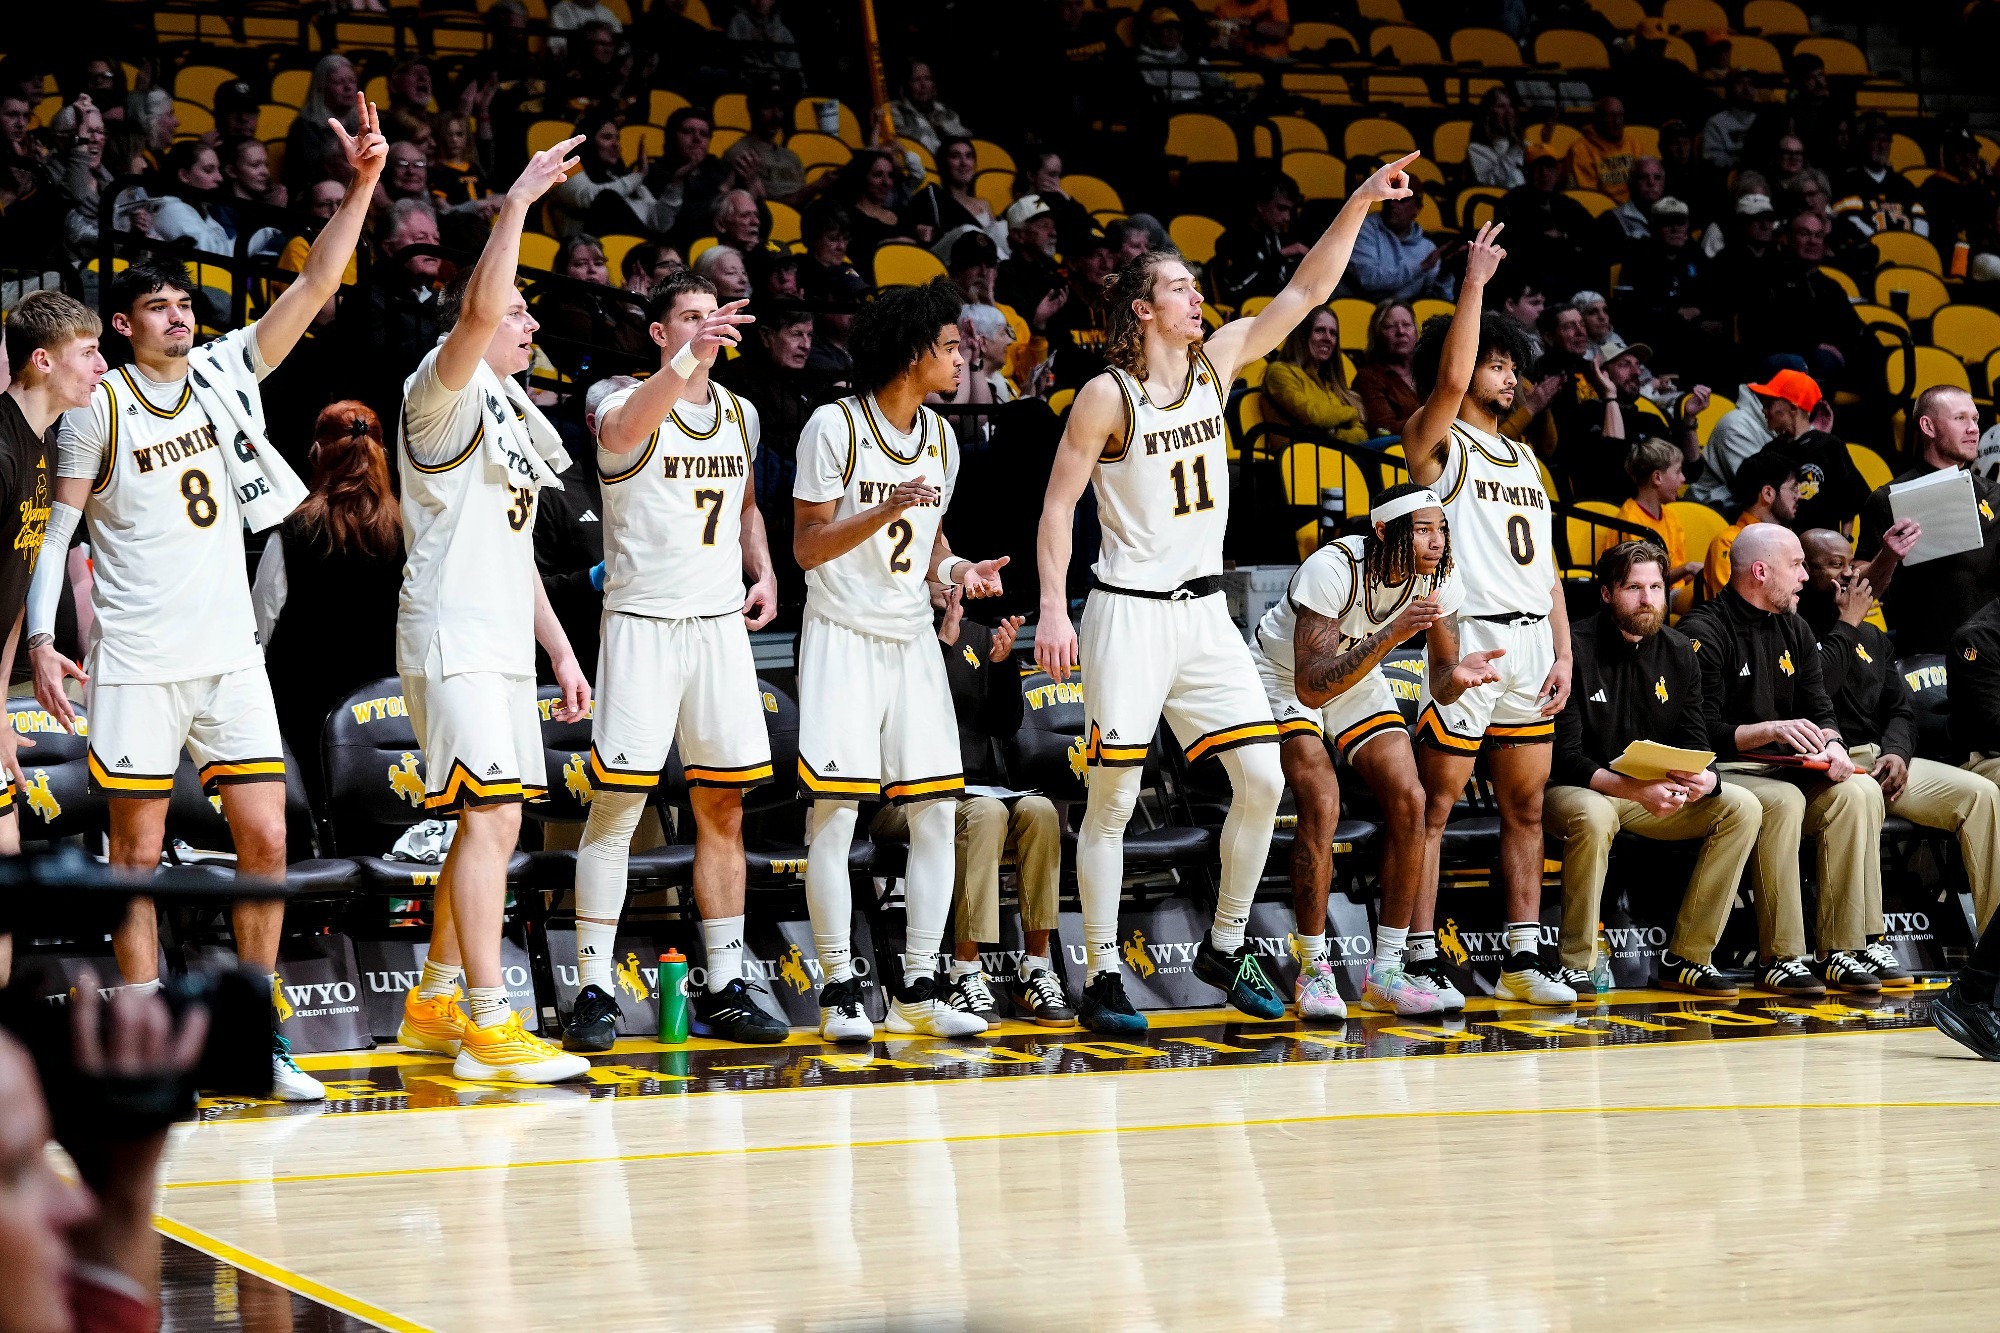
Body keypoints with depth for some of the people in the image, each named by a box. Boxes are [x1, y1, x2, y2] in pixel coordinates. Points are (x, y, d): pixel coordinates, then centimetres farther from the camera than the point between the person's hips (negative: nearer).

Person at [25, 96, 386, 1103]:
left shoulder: (228, 371, 9)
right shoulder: (99, 407, -1)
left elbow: (315, 285, 2)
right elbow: (56, 530, 0)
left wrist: (362, 185, -8)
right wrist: (40, 636, -11)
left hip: (230, 652, 4)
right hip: (136, 661, -4)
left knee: (265, 841, -1)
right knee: (138, 855, 0)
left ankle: (257, 1039, 9)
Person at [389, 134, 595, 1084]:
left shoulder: (513, 416, 20)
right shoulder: (443, 393, -6)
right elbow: (478, 310, -28)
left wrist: (559, 649, 20)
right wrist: (517, 204, -27)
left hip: (504, 642, 9)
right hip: (452, 638, -9)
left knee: (489, 825, 12)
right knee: (490, 817, -15)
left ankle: (433, 1001, 23)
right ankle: (489, 1027, -16)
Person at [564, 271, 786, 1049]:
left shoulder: (740, 415, 12)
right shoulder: (627, 407, -8)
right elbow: (629, 428, -33)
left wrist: (764, 572, 9)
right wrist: (688, 359, -50)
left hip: (720, 625, 6)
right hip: (642, 624, -6)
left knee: (723, 810, 8)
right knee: (616, 810, -6)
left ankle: (724, 991, 15)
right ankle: (594, 992, -1)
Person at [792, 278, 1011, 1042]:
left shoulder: (941, 437, 11)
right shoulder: (834, 426, -10)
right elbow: (808, 547, -11)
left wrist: (956, 570, 0)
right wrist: (885, 511, -25)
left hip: (913, 637, 6)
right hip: (843, 635, -6)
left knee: (936, 810, 1)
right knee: (835, 810, -7)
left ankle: (918, 990, 8)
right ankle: (839, 990, 0)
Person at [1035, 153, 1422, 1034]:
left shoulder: (1217, 361, 7)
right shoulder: (1108, 395, -9)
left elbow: (1306, 292, 5)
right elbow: (1059, 504, -9)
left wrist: (1359, 205, -4)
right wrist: (1052, 609, -17)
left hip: (1204, 608, 6)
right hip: (1131, 609, -6)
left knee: (1263, 779, 1)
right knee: (1113, 797, -3)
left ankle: (1224, 948, 16)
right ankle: (1102, 979, 4)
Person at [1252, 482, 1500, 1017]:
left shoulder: (1439, 577, -18)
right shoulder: (1333, 568, -36)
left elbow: (1440, 683, -8)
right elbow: (1311, 688, -40)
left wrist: (1458, 674, -33)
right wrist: (1392, 633, -49)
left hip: (1358, 679, 5)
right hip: (1285, 678, -5)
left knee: (1408, 798, -11)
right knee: (1322, 803, -25)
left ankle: (1385, 971, -2)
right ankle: (1313, 971, -12)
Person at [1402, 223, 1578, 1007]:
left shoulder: (1524, 459, 21)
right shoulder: (1437, 443, 1)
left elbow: (1545, 565, 19)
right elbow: (1449, 378, -21)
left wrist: (1563, 650, 10)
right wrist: (1474, 282, -18)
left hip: (1531, 642, 7)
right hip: (1465, 639, -7)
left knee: (1526, 809, 8)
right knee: (1433, 805, -6)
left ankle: (1523, 958, 13)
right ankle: (1420, 962, -4)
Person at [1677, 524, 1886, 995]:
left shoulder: (1796, 630, 16)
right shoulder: (1704, 633, -8)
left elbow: (1819, 708, 13)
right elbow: (1703, 734, -13)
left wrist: (1832, 743, -10)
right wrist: (1770, 731, -25)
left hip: (1789, 767, 7)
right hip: (1723, 771, -7)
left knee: (1860, 792, -21)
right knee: (1783, 802, -36)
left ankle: (1842, 953, -22)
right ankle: (1781, 958, -30)